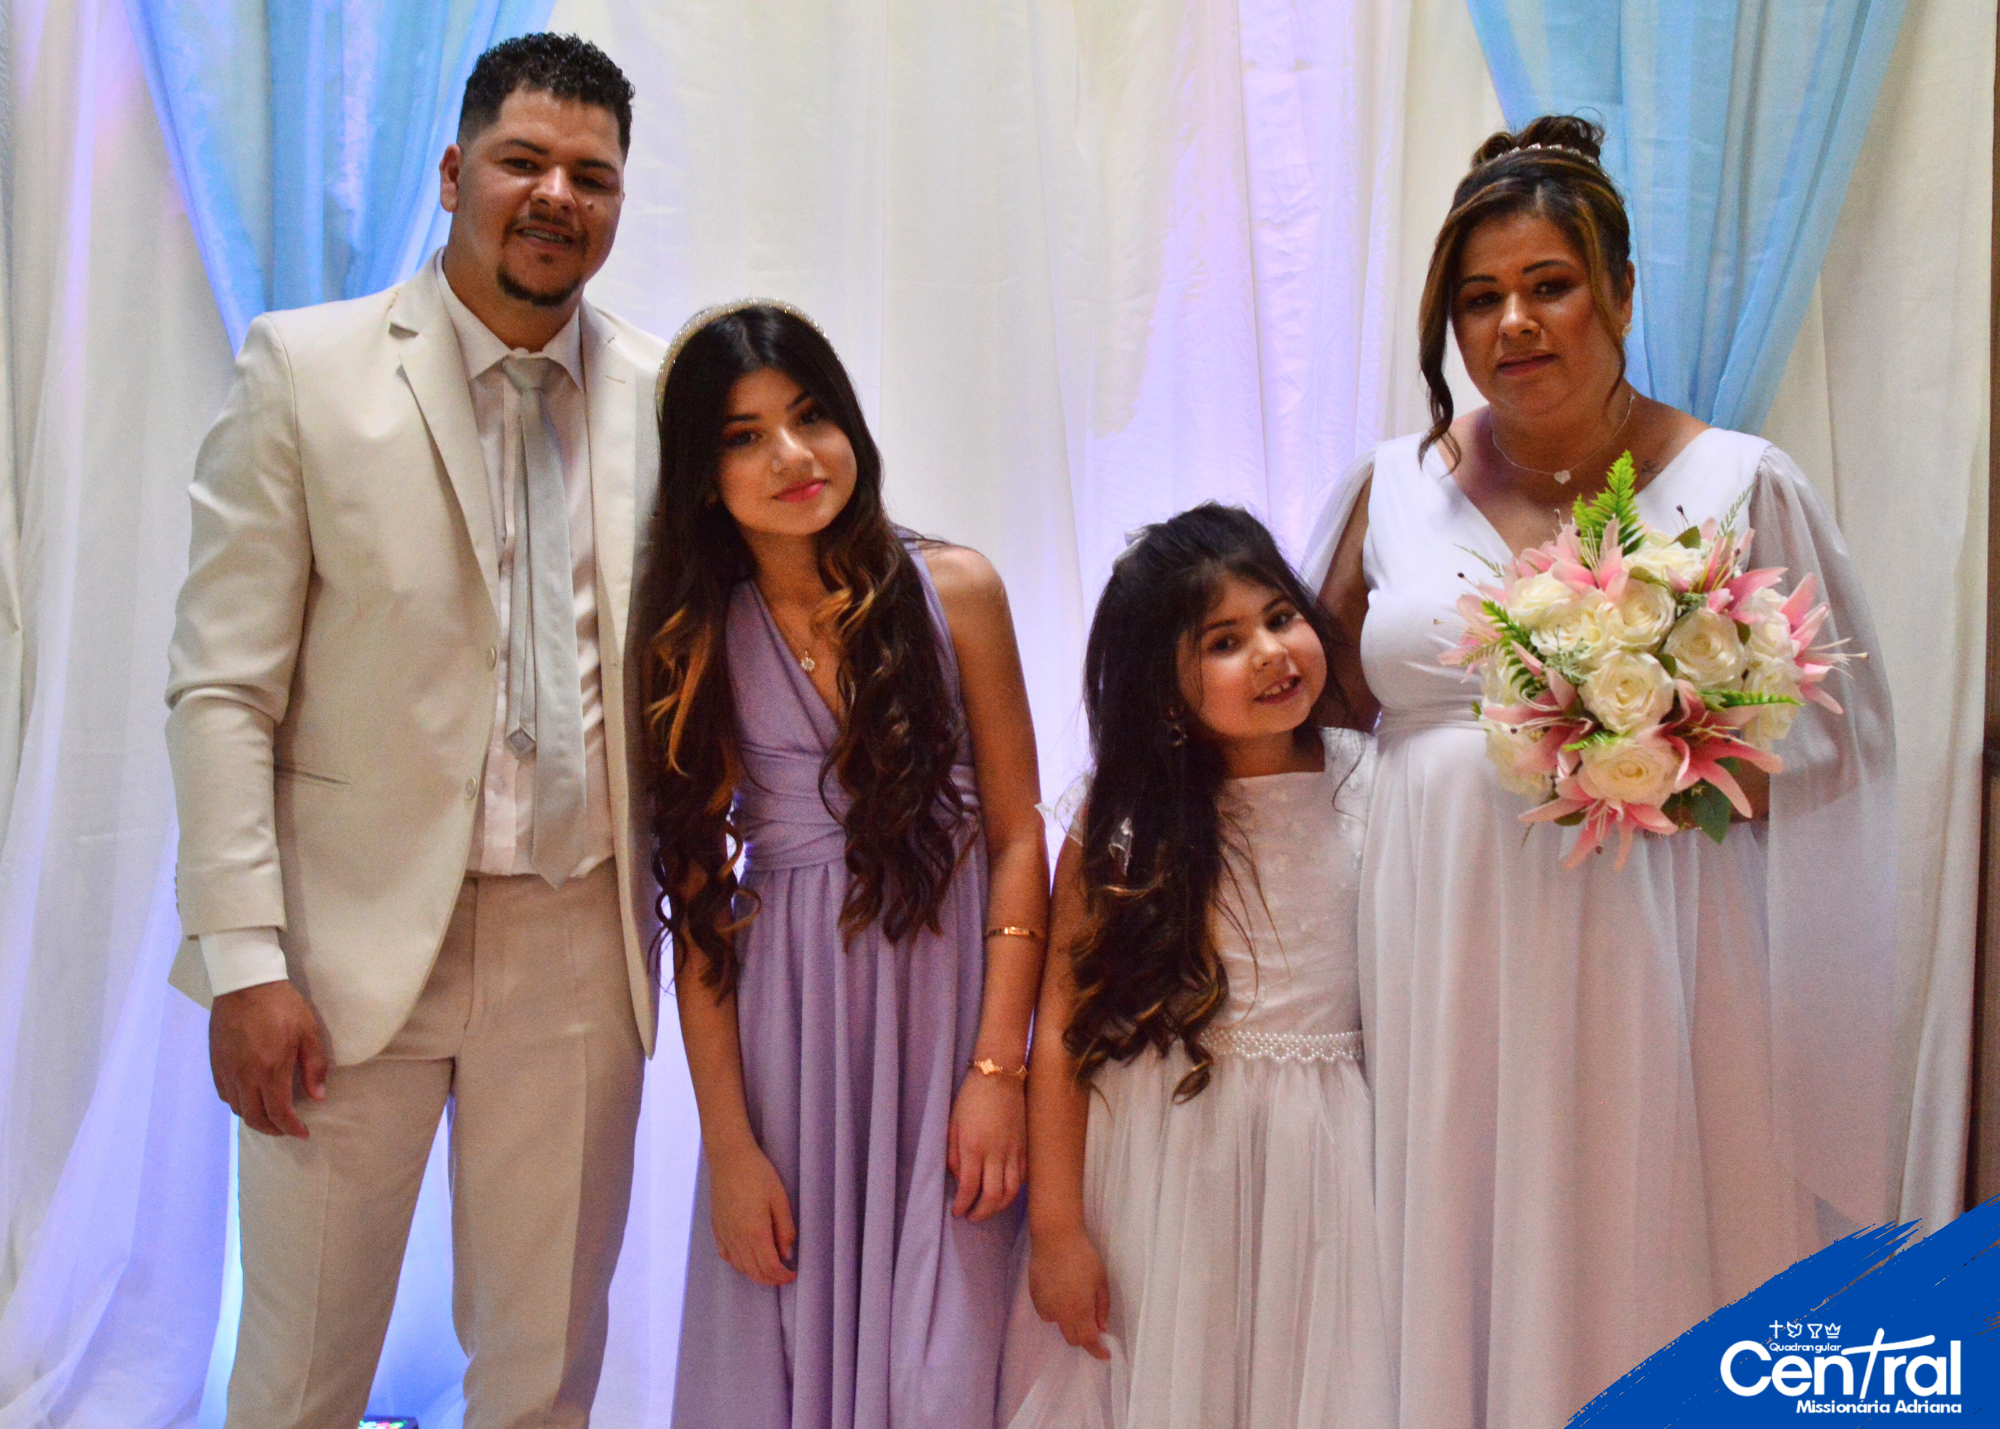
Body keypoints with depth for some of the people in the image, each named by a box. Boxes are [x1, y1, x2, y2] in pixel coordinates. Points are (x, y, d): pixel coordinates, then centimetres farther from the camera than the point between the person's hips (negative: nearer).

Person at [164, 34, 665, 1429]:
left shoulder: (667, 399, 4)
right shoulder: (305, 368, -3)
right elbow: (223, 689, -5)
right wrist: (243, 959, -11)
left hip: (581, 946, 2)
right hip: (360, 935, -2)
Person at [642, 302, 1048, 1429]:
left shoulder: (953, 590, -1)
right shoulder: (695, 642, 2)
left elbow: (1018, 835, -1)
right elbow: (700, 899, 0)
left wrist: (999, 1069, -8)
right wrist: (728, 1147, -4)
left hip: (946, 995, -1)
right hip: (784, 1022, 1)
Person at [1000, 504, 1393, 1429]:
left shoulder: (1370, 785, -1)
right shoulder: (1122, 827, -7)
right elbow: (1064, 1028, -7)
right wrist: (1057, 1229, -7)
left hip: (1323, 1154, 2)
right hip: (1160, 1167, -2)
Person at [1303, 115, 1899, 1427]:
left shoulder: (1740, 488, 1)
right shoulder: (1398, 486, 8)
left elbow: (1834, 743, 1)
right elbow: (1325, 691, 17)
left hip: (1641, 971, -2)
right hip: (1445, 964, 2)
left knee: (1635, 1279, 6)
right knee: (1457, 1275, 9)